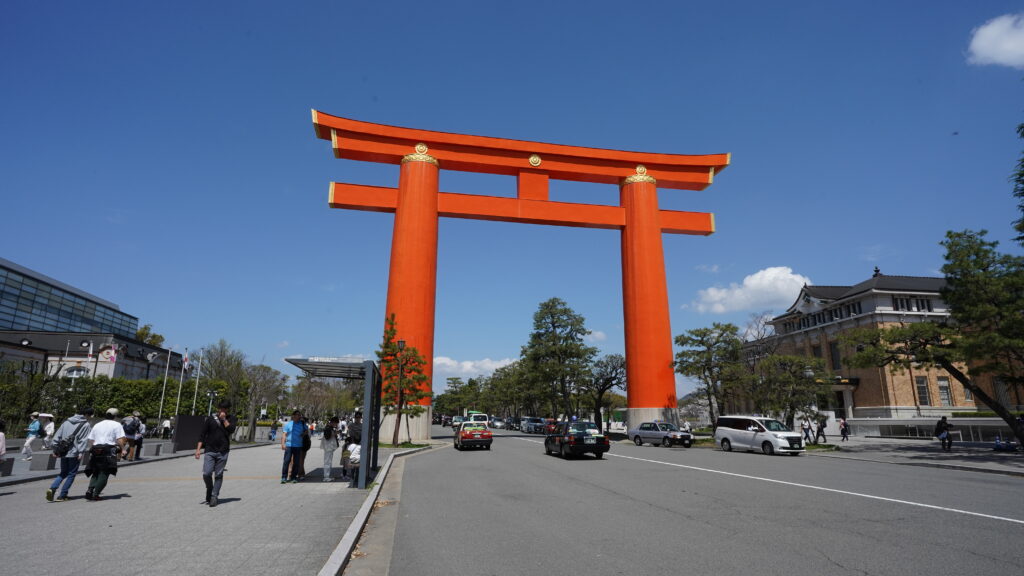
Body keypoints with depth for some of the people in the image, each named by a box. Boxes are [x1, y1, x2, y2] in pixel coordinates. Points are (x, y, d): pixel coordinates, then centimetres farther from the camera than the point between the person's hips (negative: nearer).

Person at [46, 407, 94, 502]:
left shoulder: (66, 422, 12)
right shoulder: (86, 425, -6)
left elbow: (57, 436, 11)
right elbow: (84, 440, -14)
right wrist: (81, 452, -14)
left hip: (63, 452, 5)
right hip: (74, 453, -5)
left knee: (63, 473, 18)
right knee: (71, 474, 6)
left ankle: (52, 488, -5)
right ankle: (62, 496, 4)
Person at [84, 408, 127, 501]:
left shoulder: (97, 425, 20)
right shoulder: (117, 425, 2)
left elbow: (91, 440, 18)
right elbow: (120, 439, -7)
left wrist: (91, 451, 25)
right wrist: (123, 449, 3)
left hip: (96, 451, 6)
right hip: (109, 451, -5)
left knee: (96, 473, 15)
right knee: (104, 473, -1)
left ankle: (90, 490, -4)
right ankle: (95, 494, -7)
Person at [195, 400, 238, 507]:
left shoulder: (232, 419, 7)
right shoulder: (210, 419, 6)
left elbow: (231, 430, -11)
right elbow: (202, 434, 5)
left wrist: (224, 419, -8)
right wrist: (198, 449, -3)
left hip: (223, 452, 0)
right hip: (210, 451, 0)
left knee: (218, 475, 2)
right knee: (206, 473, -8)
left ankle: (214, 496, 11)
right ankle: (209, 490, 19)